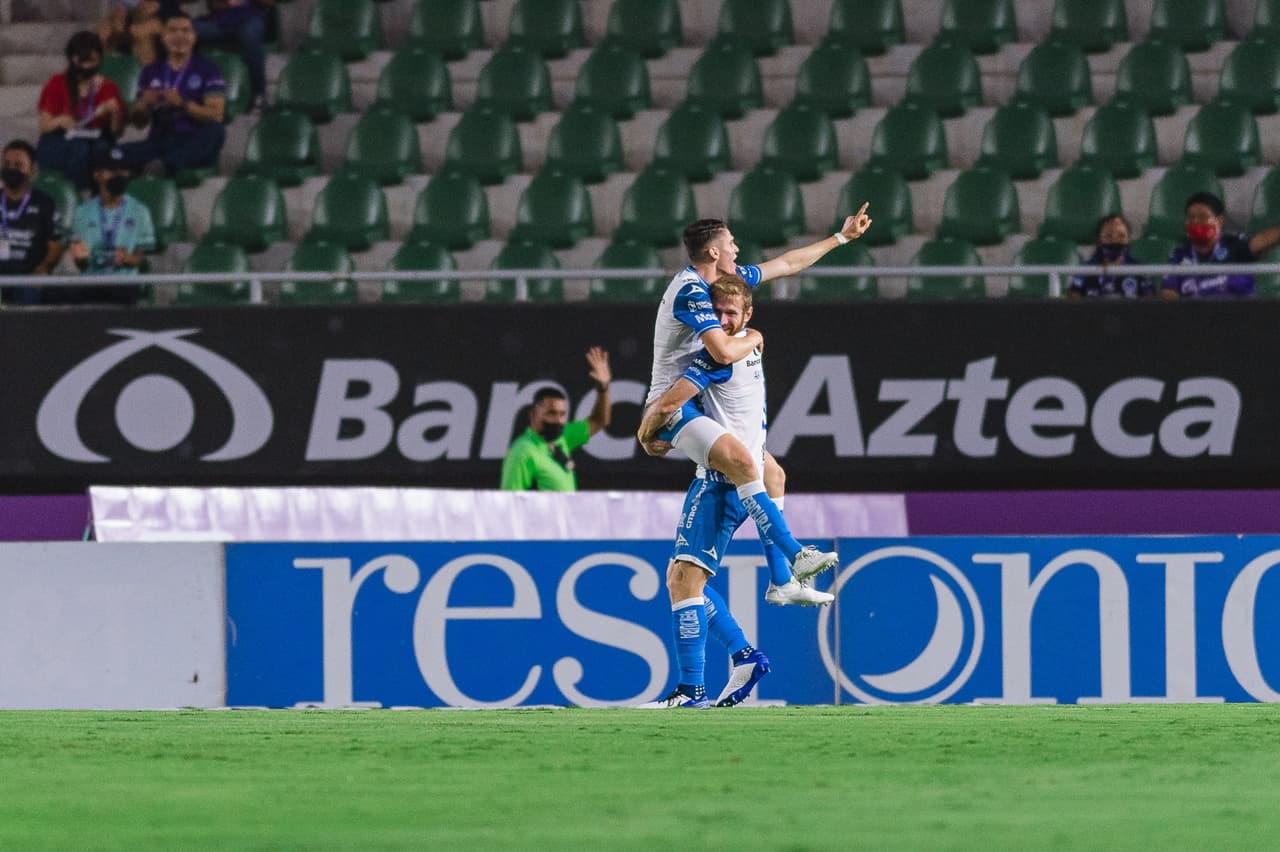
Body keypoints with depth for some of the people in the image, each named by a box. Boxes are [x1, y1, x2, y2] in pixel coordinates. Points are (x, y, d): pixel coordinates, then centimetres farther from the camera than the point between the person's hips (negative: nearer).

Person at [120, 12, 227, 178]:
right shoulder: (151, 72, 17)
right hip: (160, 143, 3)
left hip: (196, 146, -3)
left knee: (215, 131, -36)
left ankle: (168, 165, -57)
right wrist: (144, 104, -6)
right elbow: (139, 121, 16)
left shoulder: (207, 70, 6)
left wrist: (183, 103, -18)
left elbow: (215, 116, -5)